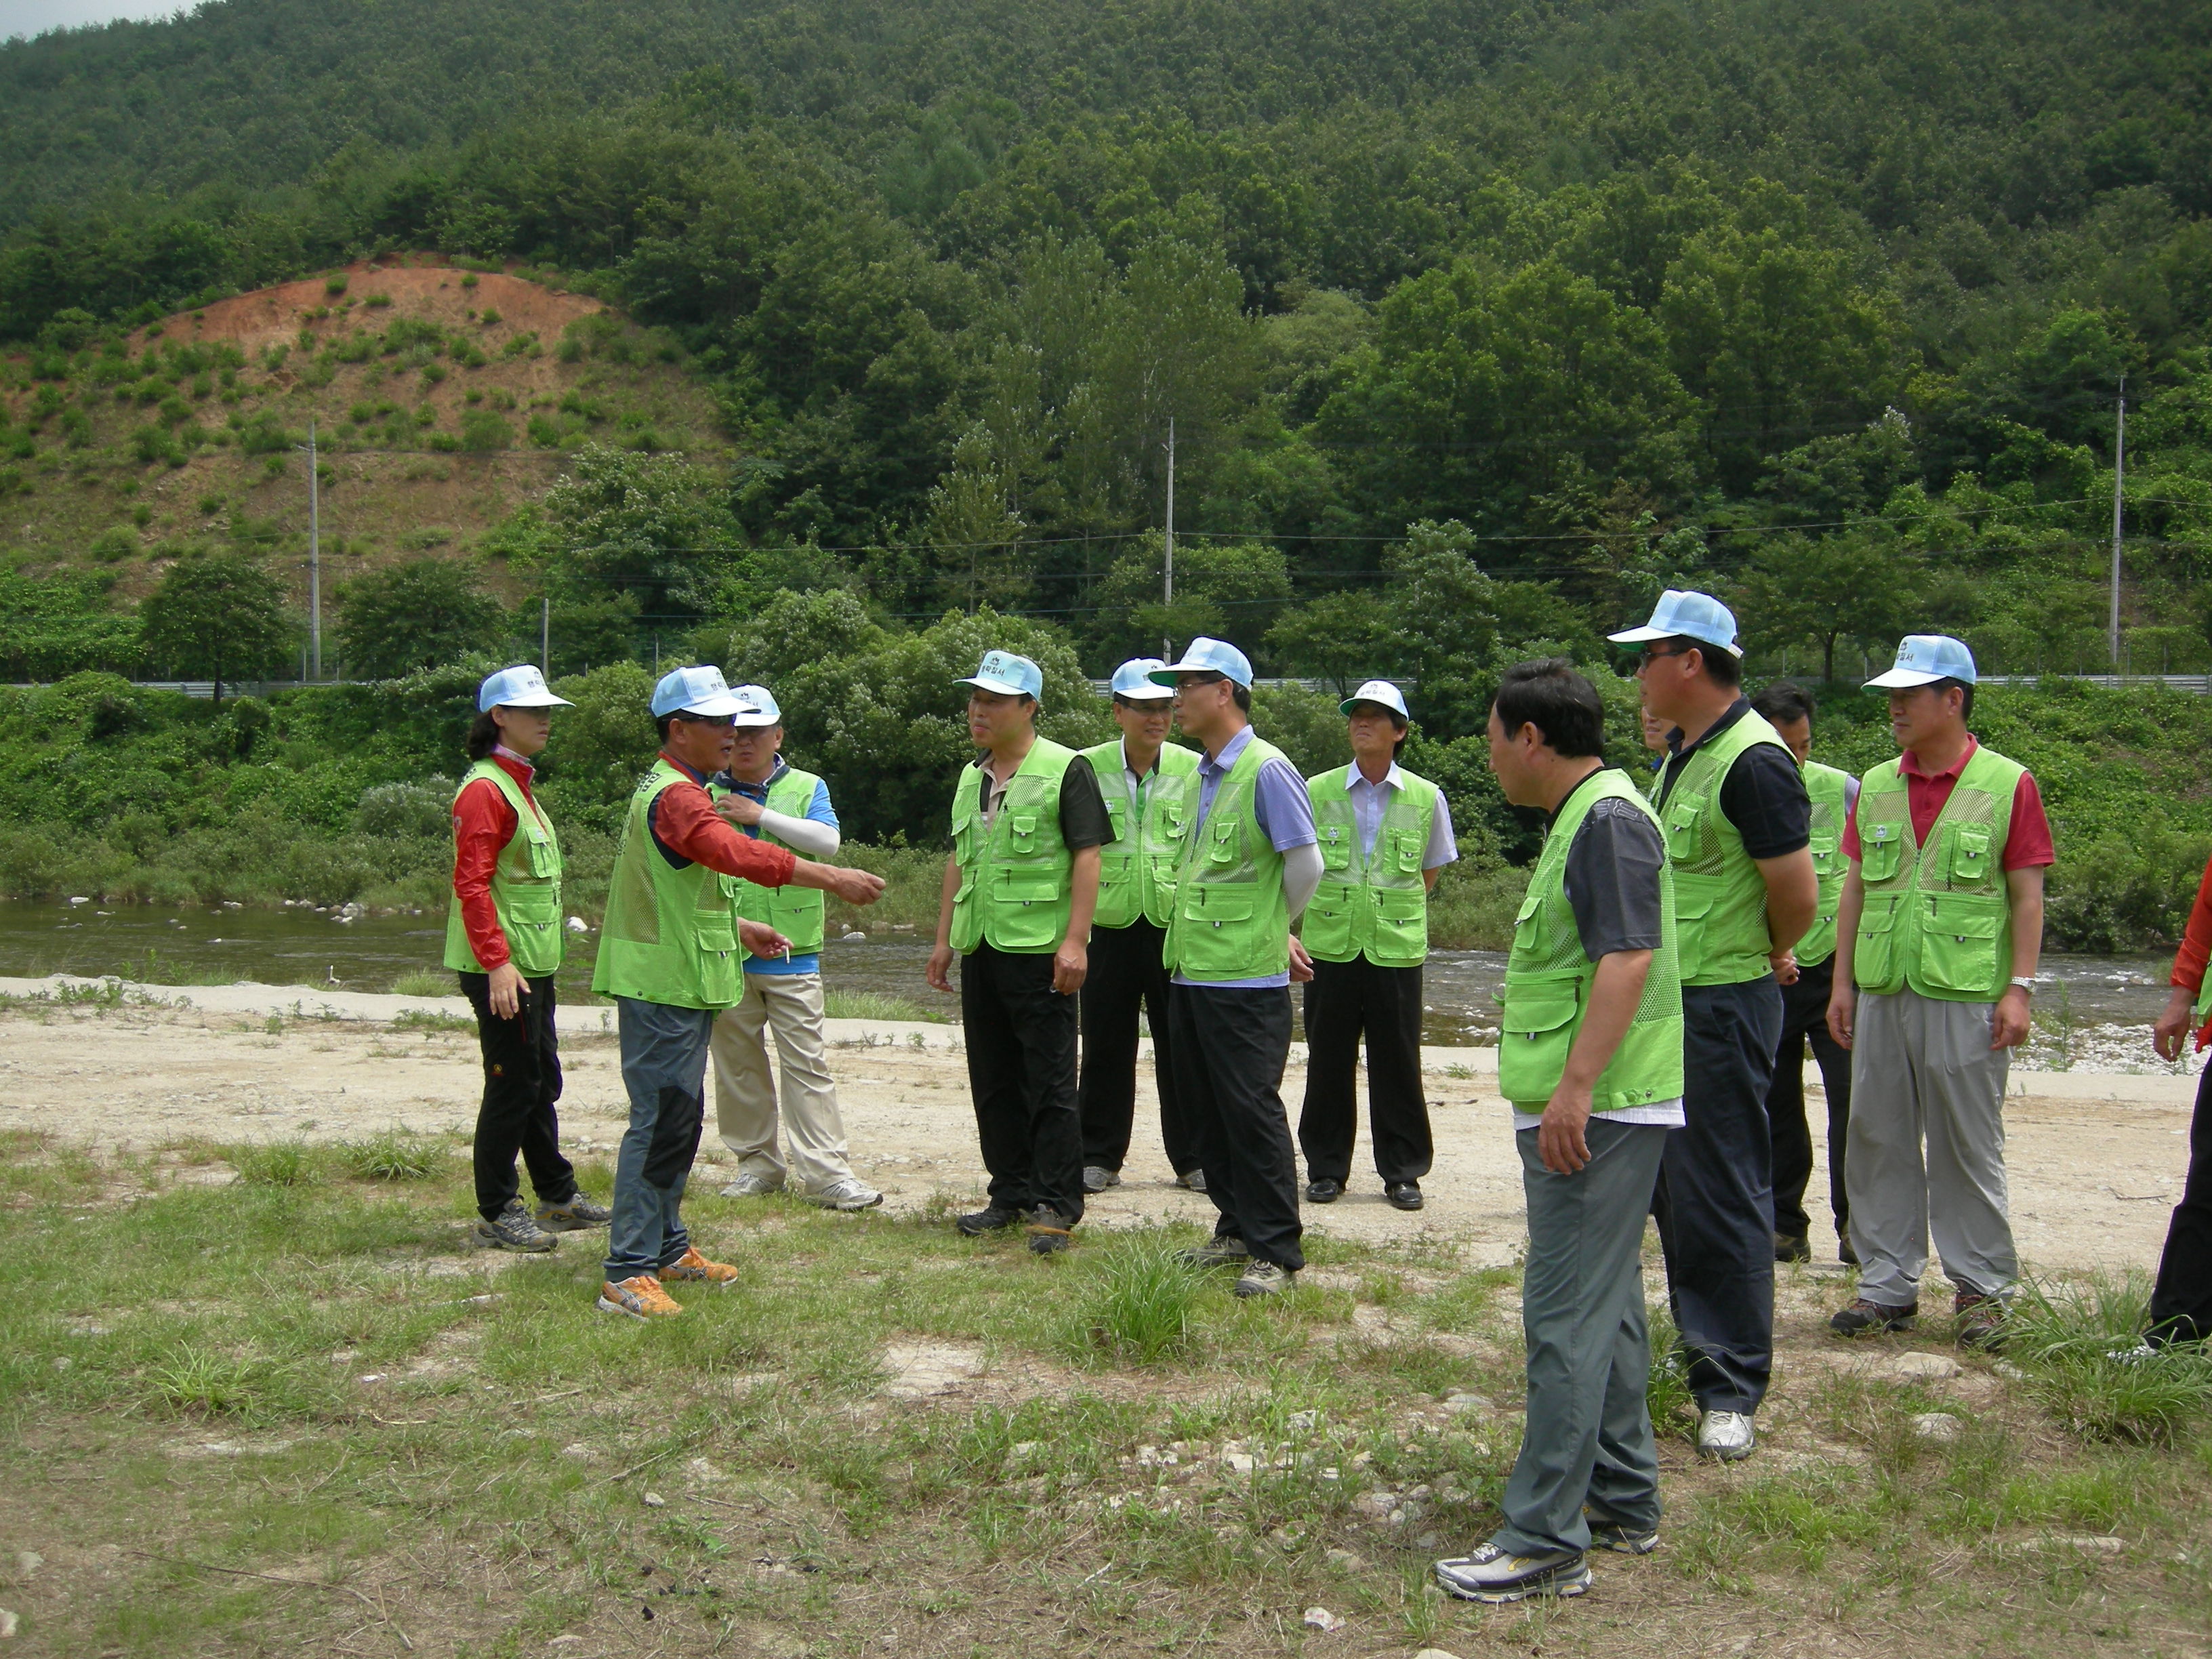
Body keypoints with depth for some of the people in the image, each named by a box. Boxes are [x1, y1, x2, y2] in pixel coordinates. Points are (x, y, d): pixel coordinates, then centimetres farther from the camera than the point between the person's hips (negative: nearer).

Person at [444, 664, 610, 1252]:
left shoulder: (519, 785, 16)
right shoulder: (485, 789, -14)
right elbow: (471, 884, -21)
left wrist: (529, 960, 19)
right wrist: (497, 962, -26)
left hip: (534, 962, 10)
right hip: (503, 967, -10)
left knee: (542, 1081, 17)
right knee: (512, 1086, -4)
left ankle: (558, 1196, 28)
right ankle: (497, 1213, 5)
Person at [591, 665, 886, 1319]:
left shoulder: (678, 791, 19)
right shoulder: (674, 796, -17)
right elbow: (740, 854, -33)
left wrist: (740, 928, 23)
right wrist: (833, 878, -36)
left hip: (681, 984, 11)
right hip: (661, 986, -11)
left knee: (679, 1121, 17)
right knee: (661, 1123, -10)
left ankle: (667, 1246, 27)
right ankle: (627, 1273, -7)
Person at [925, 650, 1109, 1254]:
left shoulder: (1065, 770, -7)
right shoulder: (971, 777, 16)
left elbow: (1087, 858, -11)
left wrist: (1075, 940, -18)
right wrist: (944, 939, 18)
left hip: (1039, 951, -7)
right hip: (980, 950, 8)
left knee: (1049, 1083, -3)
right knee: (993, 1081, 12)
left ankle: (1056, 1204, 3)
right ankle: (1010, 1193, 22)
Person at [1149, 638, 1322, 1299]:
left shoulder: (1267, 770, -13)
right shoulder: (1206, 775, 13)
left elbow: (1306, 868, -12)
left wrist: (1270, 934, 3)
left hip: (1244, 979, -9)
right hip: (1192, 971, 9)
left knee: (1252, 1113, -4)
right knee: (1208, 1111, 14)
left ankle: (1277, 1252, 5)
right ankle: (1237, 1228, 27)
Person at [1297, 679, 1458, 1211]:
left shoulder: (1426, 798, 2)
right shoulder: (1317, 792, 2)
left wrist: (1395, 910, 8)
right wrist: (1296, 928, 6)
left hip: (1397, 949, 0)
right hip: (1329, 947, 0)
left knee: (1397, 1064, 4)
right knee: (1328, 1062, 6)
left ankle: (1403, 1172, 17)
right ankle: (1326, 1168, 19)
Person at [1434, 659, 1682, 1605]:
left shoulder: (1609, 820, -15)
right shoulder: (1583, 817, 17)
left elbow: (1629, 959, -24)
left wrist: (1575, 1089, -27)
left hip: (1595, 1112, -11)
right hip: (1586, 1109, 11)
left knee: (1567, 1317, -8)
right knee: (1605, 1307, 17)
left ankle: (1545, 1542, -4)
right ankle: (1624, 1505, 28)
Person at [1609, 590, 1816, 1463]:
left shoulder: (1752, 761, -19)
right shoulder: (1681, 754, 12)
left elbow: (1798, 897, -18)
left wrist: (1765, 958, 0)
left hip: (1723, 1006, -10)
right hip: (1668, 998, 10)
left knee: (1720, 1194, -4)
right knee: (1673, 1185, 18)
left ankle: (1732, 1388, 5)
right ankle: (1705, 1343, 32)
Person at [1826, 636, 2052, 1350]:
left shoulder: (2008, 785, -2)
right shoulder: (1876, 787, 11)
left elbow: (2027, 896, -2)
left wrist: (2020, 988, -8)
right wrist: (1842, 982, 9)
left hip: (1967, 997, -4)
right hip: (1882, 994, 5)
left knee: (1969, 1147, 2)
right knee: (1879, 1142, 8)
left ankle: (1981, 1289, 15)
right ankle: (1888, 1284, 18)